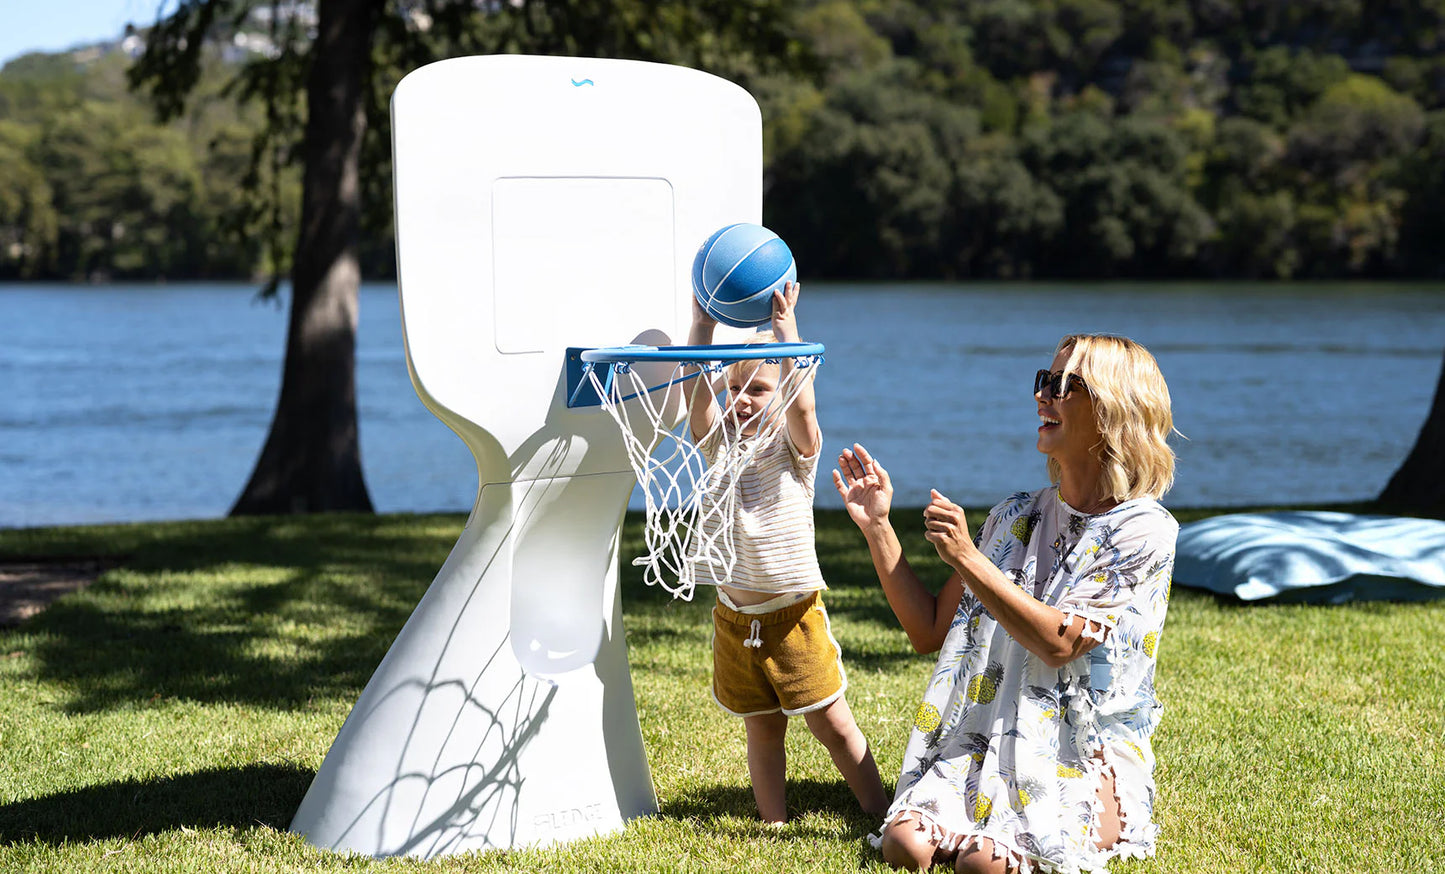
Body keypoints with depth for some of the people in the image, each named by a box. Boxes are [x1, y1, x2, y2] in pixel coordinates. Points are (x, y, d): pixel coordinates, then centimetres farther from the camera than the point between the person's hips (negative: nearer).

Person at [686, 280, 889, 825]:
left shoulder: (794, 447, -5)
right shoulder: (720, 444, 4)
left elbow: (803, 405, -26)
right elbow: (696, 392, -12)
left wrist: (785, 329, -31)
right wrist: (703, 327, -22)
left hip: (794, 614, -3)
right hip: (736, 615, 3)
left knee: (832, 723, 1)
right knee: (761, 730, 10)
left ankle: (881, 814, 12)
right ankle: (774, 823, 18)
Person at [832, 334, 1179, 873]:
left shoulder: (1144, 530, -6)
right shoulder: (1017, 516, 13)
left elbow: (1059, 643, -17)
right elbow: (930, 632, 12)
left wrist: (967, 558, -18)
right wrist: (877, 528, 5)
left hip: (1086, 760, -4)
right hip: (985, 743, 4)